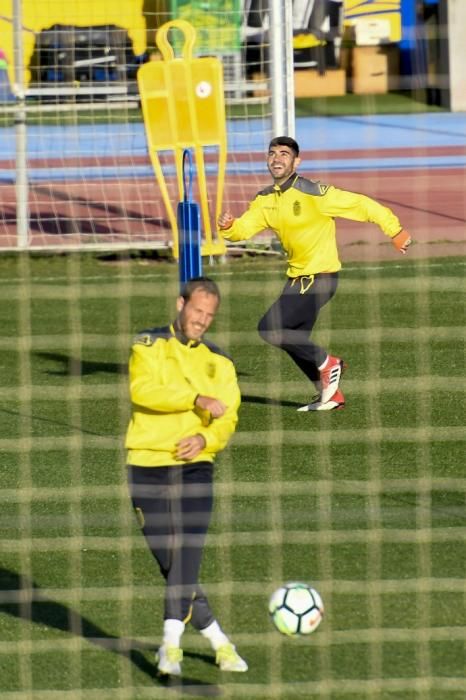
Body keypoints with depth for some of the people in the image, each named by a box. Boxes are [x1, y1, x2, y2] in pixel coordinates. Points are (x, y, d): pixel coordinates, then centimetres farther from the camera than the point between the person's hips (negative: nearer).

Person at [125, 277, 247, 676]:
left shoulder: (219, 362, 14)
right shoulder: (150, 346, 4)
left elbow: (228, 418, 6)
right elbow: (143, 389, -16)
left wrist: (205, 439, -15)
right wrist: (198, 400, -25)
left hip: (195, 466, 1)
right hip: (147, 467, -1)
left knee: (187, 557, -16)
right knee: (171, 565, 0)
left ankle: (171, 647, -21)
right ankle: (218, 641, 13)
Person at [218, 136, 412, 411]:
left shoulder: (314, 193, -18)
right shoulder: (265, 200, 5)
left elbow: (361, 204, -15)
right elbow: (244, 228, -2)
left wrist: (395, 231, -14)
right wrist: (228, 227, -25)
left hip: (321, 277, -8)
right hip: (297, 277, 8)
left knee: (270, 328, -17)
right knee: (296, 343, 15)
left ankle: (327, 363, -1)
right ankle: (331, 395, 30)